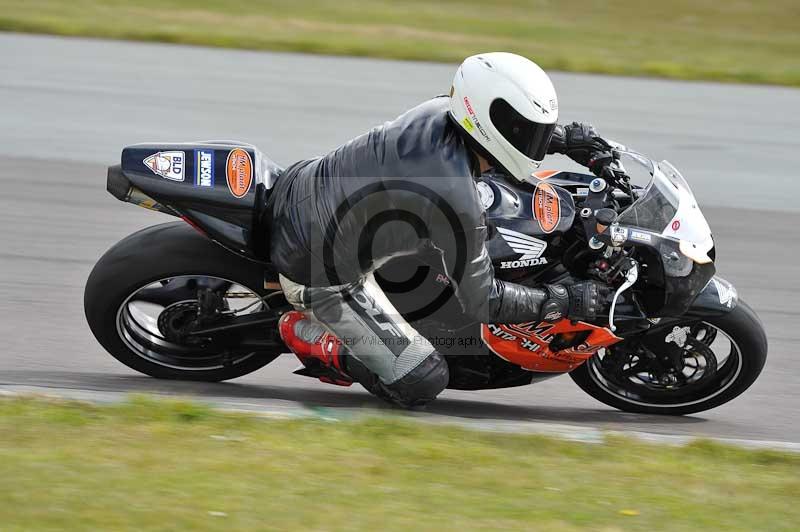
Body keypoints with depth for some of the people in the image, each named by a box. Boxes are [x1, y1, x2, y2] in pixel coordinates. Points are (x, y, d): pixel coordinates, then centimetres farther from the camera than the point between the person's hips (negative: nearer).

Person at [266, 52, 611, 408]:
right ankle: (307, 333, 3)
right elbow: (481, 302, -17)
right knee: (422, 384, -5)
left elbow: (497, 125, 20)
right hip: (318, 270, -8)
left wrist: (563, 138, 13)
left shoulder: (439, 111, -8)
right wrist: (566, 302, -10)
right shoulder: (458, 203, -29)